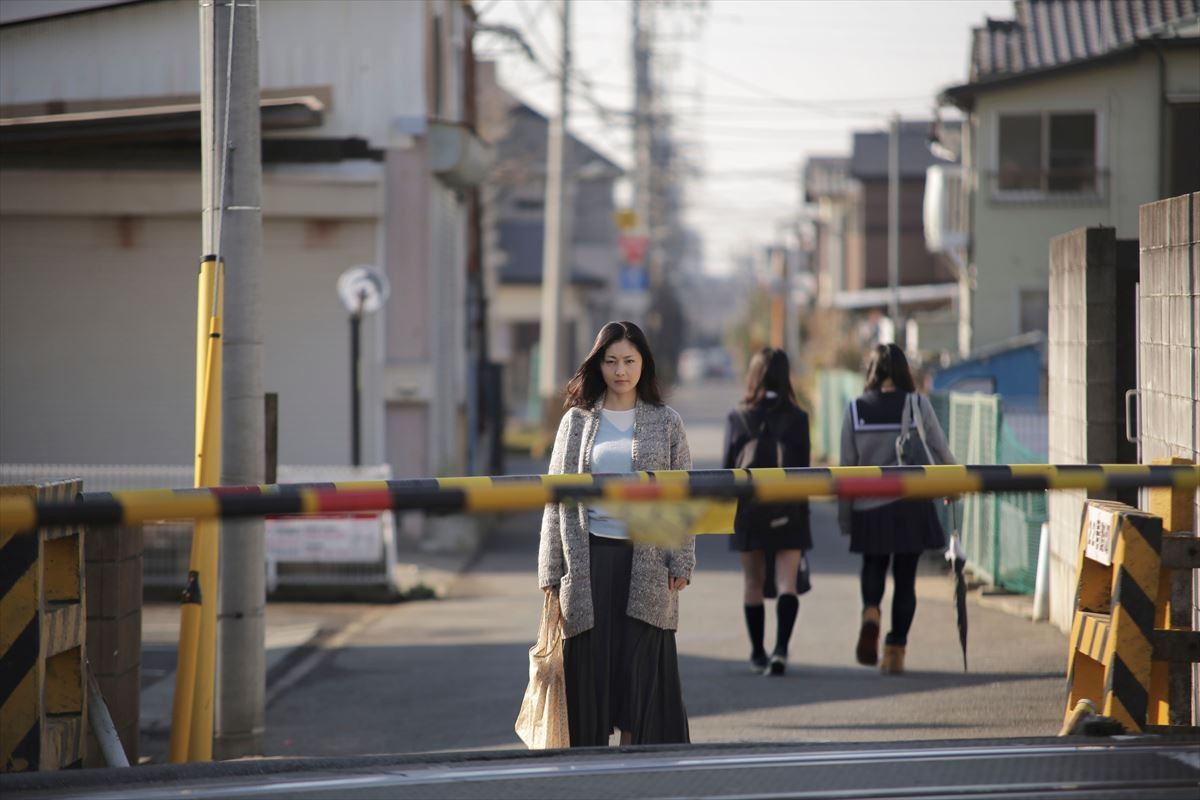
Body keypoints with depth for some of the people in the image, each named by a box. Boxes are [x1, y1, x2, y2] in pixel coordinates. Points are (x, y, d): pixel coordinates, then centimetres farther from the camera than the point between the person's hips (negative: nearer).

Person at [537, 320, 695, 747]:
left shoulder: (666, 423, 7)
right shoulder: (577, 421, 9)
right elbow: (558, 499, 7)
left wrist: (681, 563, -4)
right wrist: (552, 573, 2)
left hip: (646, 561, -1)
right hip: (589, 559, 1)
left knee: (643, 668, -2)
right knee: (588, 669, 0)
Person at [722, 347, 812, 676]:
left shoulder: (737, 417, -1)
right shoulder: (796, 417, -3)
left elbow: (728, 466, 1)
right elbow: (803, 468, -1)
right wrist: (801, 509, 8)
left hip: (747, 510, 1)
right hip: (787, 512, -1)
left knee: (753, 582, 13)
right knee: (786, 581, -3)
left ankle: (757, 653, 19)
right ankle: (781, 649, -20)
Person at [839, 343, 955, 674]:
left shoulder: (855, 410, -2)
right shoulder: (918, 405, -5)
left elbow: (847, 466, 0)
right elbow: (941, 451, 0)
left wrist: (845, 518, 7)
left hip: (869, 507, 1)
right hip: (910, 506, -1)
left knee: (873, 566, 18)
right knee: (905, 578, 9)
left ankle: (870, 612, -12)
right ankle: (896, 649, 5)